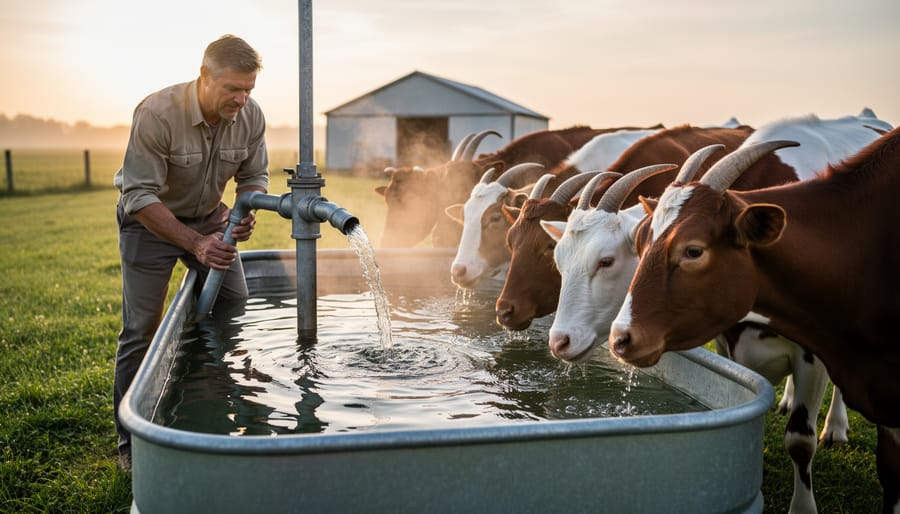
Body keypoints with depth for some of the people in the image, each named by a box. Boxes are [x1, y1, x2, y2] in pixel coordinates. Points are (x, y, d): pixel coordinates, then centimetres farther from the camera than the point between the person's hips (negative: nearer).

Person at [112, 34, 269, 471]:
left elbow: (254, 176, -2)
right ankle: (131, 443, 7)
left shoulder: (251, 116, -16)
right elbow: (139, 196, -28)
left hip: (209, 217, 5)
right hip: (148, 218, -4)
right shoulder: (156, 114, -30)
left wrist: (245, 214, -24)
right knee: (141, 329, -6)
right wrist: (195, 244, -34)